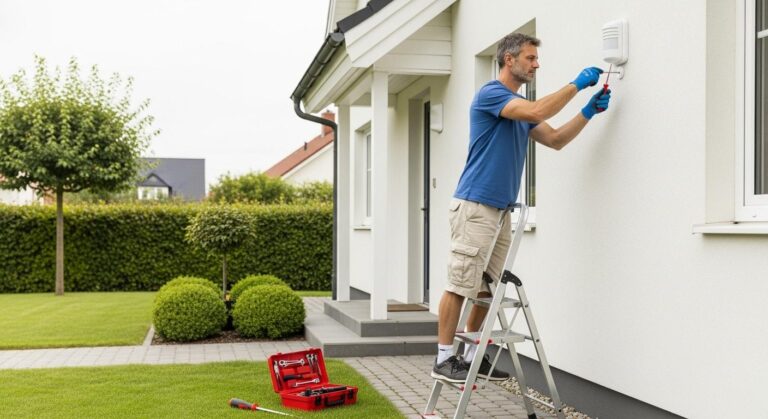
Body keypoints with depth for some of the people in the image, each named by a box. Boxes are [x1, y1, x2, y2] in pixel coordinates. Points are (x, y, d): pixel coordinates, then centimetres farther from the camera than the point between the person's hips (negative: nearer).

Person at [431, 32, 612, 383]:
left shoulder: (521, 107, 19)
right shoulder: (490, 93, -10)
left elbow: (555, 139, 17)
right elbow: (537, 112, -24)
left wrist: (589, 111, 5)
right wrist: (577, 84, -13)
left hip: (501, 210, 9)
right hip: (474, 207, -9)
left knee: (489, 288, 11)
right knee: (460, 285, -5)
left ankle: (472, 354, 20)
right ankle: (444, 357, 2)